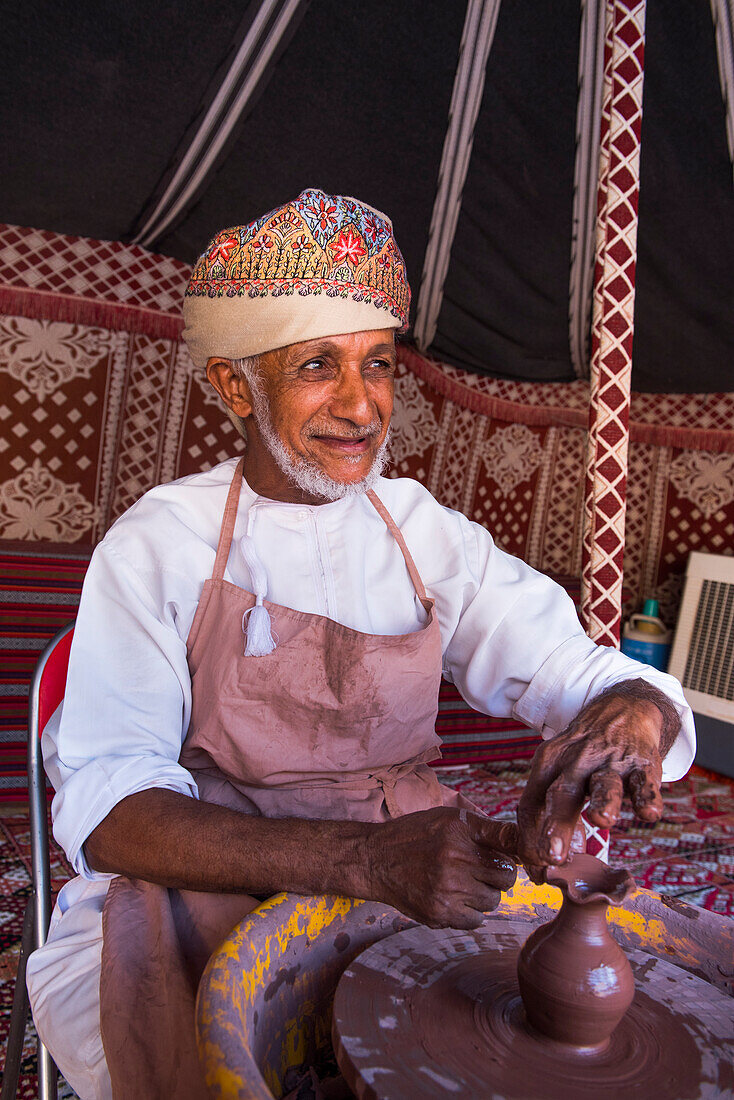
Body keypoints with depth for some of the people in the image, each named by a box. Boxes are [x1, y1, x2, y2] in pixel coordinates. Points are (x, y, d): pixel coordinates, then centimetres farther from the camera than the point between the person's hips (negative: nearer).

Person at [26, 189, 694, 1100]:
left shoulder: (430, 536, 2)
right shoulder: (156, 546, -7)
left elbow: (578, 670, -3)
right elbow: (105, 807, -17)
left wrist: (631, 712, -29)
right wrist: (368, 859, -31)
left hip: (414, 889, 3)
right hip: (200, 885, -2)